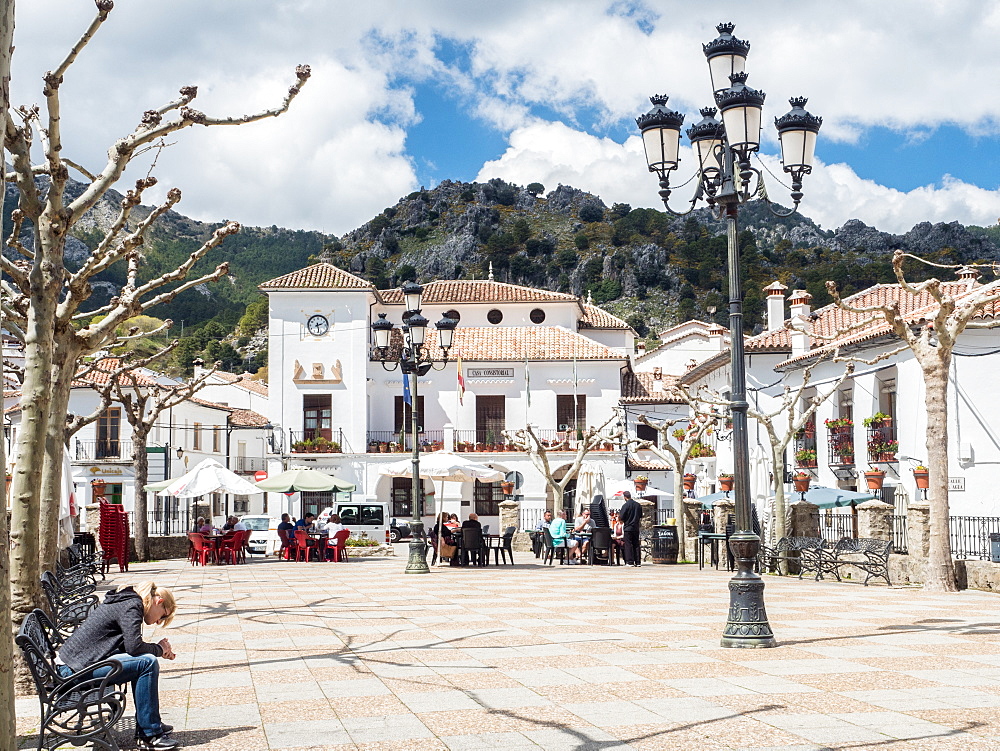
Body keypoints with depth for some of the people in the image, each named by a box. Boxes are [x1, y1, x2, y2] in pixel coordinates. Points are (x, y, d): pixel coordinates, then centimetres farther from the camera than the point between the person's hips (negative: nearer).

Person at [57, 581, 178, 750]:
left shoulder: (125, 602, 19)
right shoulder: (131, 606, -11)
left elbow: (128, 646, 21)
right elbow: (134, 646, -23)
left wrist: (161, 651, 11)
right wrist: (158, 649, -4)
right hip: (76, 669, -11)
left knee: (141, 660, 16)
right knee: (147, 663, -18)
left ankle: (143, 728, 17)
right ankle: (150, 735, -13)